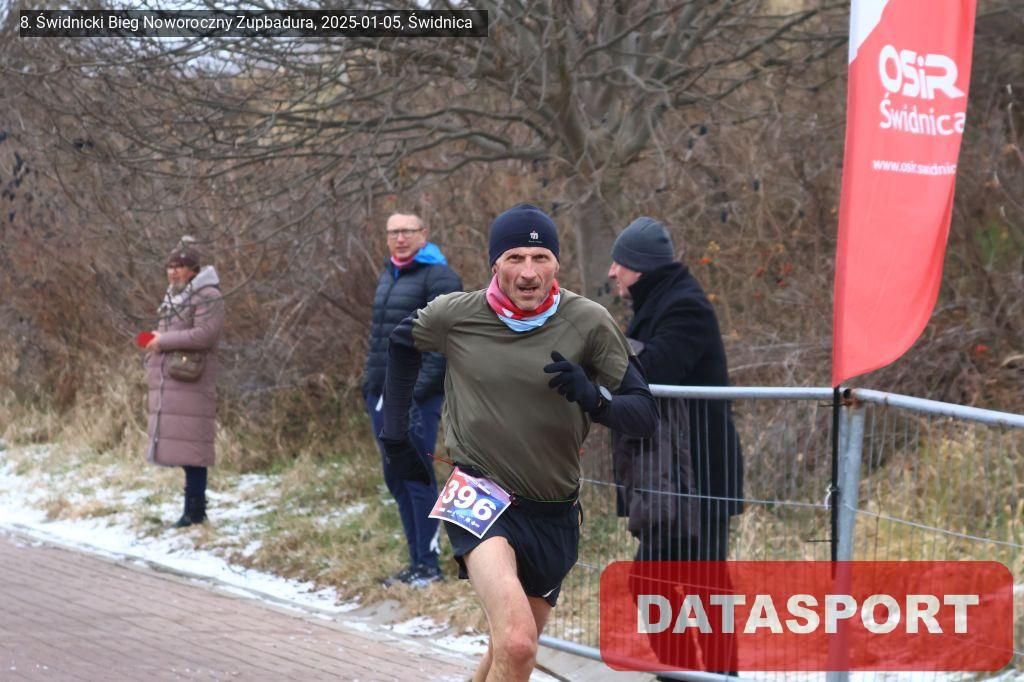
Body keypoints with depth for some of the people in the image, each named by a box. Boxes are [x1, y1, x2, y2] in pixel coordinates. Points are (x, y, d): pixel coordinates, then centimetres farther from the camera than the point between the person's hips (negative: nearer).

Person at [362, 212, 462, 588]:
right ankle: (417, 561, 17)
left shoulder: (438, 276, -8)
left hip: (416, 397, -9)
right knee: (395, 476, 10)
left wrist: (420, 387, -20)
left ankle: (428, 565, -3)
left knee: (417, 476, -8)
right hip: (383, 394, 9)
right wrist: (370, 381, 17)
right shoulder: (388, 276, 19)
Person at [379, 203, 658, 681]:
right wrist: (394, 430, 14)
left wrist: (593, 398, -30)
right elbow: (403, 342, 17)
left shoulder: (588, 323, -8)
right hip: (480, 497, -3)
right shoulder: (455, 315, -7)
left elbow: (643, 415, -10)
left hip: (554, 514, 3)